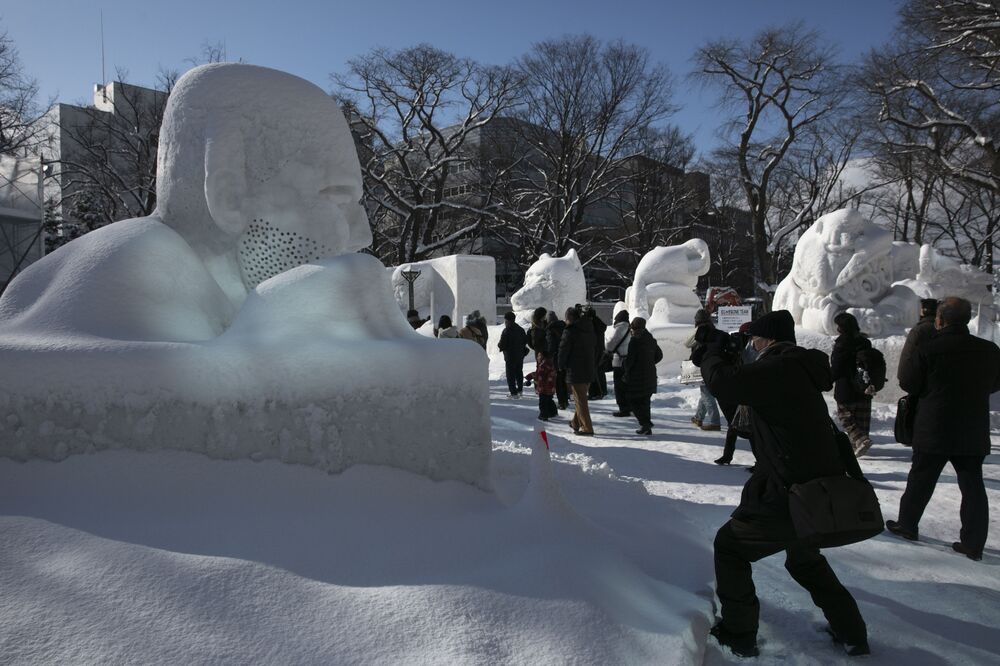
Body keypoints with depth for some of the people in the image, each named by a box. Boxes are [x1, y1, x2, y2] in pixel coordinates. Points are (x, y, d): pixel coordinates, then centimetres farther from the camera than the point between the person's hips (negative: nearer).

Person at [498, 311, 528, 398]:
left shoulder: (506, 331, -18)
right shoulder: (520, 329, 5)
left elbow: (502, 345, -19)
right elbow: (526, 341, 13)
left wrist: (499, 345, 3)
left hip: (510, 356, -7)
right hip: (520, 355, 7)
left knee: (510, 374, 0)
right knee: (519, 372, 20)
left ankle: (514, 393, -3)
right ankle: (520, 390, 32)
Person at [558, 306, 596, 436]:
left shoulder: (570, 331, -15)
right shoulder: (589, 329, 9)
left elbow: (563, 350, -10)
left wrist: (562, 365, 6)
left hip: (575, 372, -8)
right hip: (589, 370, 8)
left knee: (580, 400, -1)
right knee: (581, 399, 19)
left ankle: (587, 428, 0)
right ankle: (576, 423, 29)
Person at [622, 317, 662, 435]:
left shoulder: (634, 342, -16)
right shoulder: (651, 340, 8)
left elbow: (629, 359, -16)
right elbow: (659, 356, 18)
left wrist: (624, 371, 0)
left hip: (637, 377, -7)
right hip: (650, 376, 7)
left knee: (634, 401, 4)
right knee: (645, 401, 14)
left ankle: (645, 422, -10)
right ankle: (647, 429, 15)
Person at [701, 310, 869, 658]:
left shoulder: (779, 369, -20)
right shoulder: (800, 369, 11)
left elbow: (721, 381, -25)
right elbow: (752, 385, 24)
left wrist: (713, 356, -5)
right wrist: (731, 360, 15)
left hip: (790, 498, -9)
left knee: (729, 545, 10)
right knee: (805, 557, 33)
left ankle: (738, 633, 17)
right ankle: (851, 633, 37)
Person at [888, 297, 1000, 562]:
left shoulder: (928, 349, -14)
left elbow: (908, 383, -7)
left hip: (933, 430, -3)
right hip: (974, 433, 3)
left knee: (920, 480, 11)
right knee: (973, 485, 9)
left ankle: (907, 525, 23)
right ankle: (973, 543, 10)